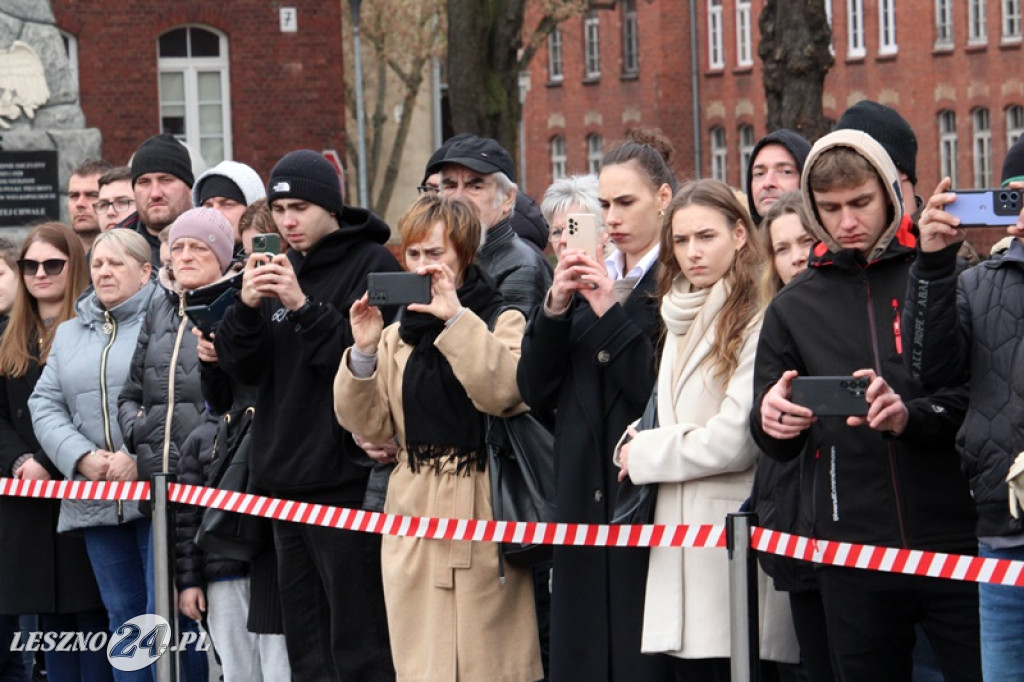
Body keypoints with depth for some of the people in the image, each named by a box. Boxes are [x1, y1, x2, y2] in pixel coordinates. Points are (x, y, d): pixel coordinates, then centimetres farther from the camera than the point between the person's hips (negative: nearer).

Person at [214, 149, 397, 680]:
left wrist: (304, 307, -20)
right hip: (286, 481, 7)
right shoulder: (281, 269, 15)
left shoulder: (372, 266, -5)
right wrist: (247, 308, -7)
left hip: (346, 477, -7)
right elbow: (242, 369, 10)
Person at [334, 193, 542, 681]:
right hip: (415, 519, 5)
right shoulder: (398, 336, 15)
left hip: (481, 519, -4)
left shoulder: (502, 322, 1)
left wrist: (456, 318, -20)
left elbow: (504, 392, -19)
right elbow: (368, 426, 8)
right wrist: (363, 352, -6)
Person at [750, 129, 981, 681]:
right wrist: (770, 420, -10)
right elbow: (775, 445, 14)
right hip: (852, 554, 3)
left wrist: (911, 416, -23)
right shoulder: (792, 308, 13)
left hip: (955, 541, -3)